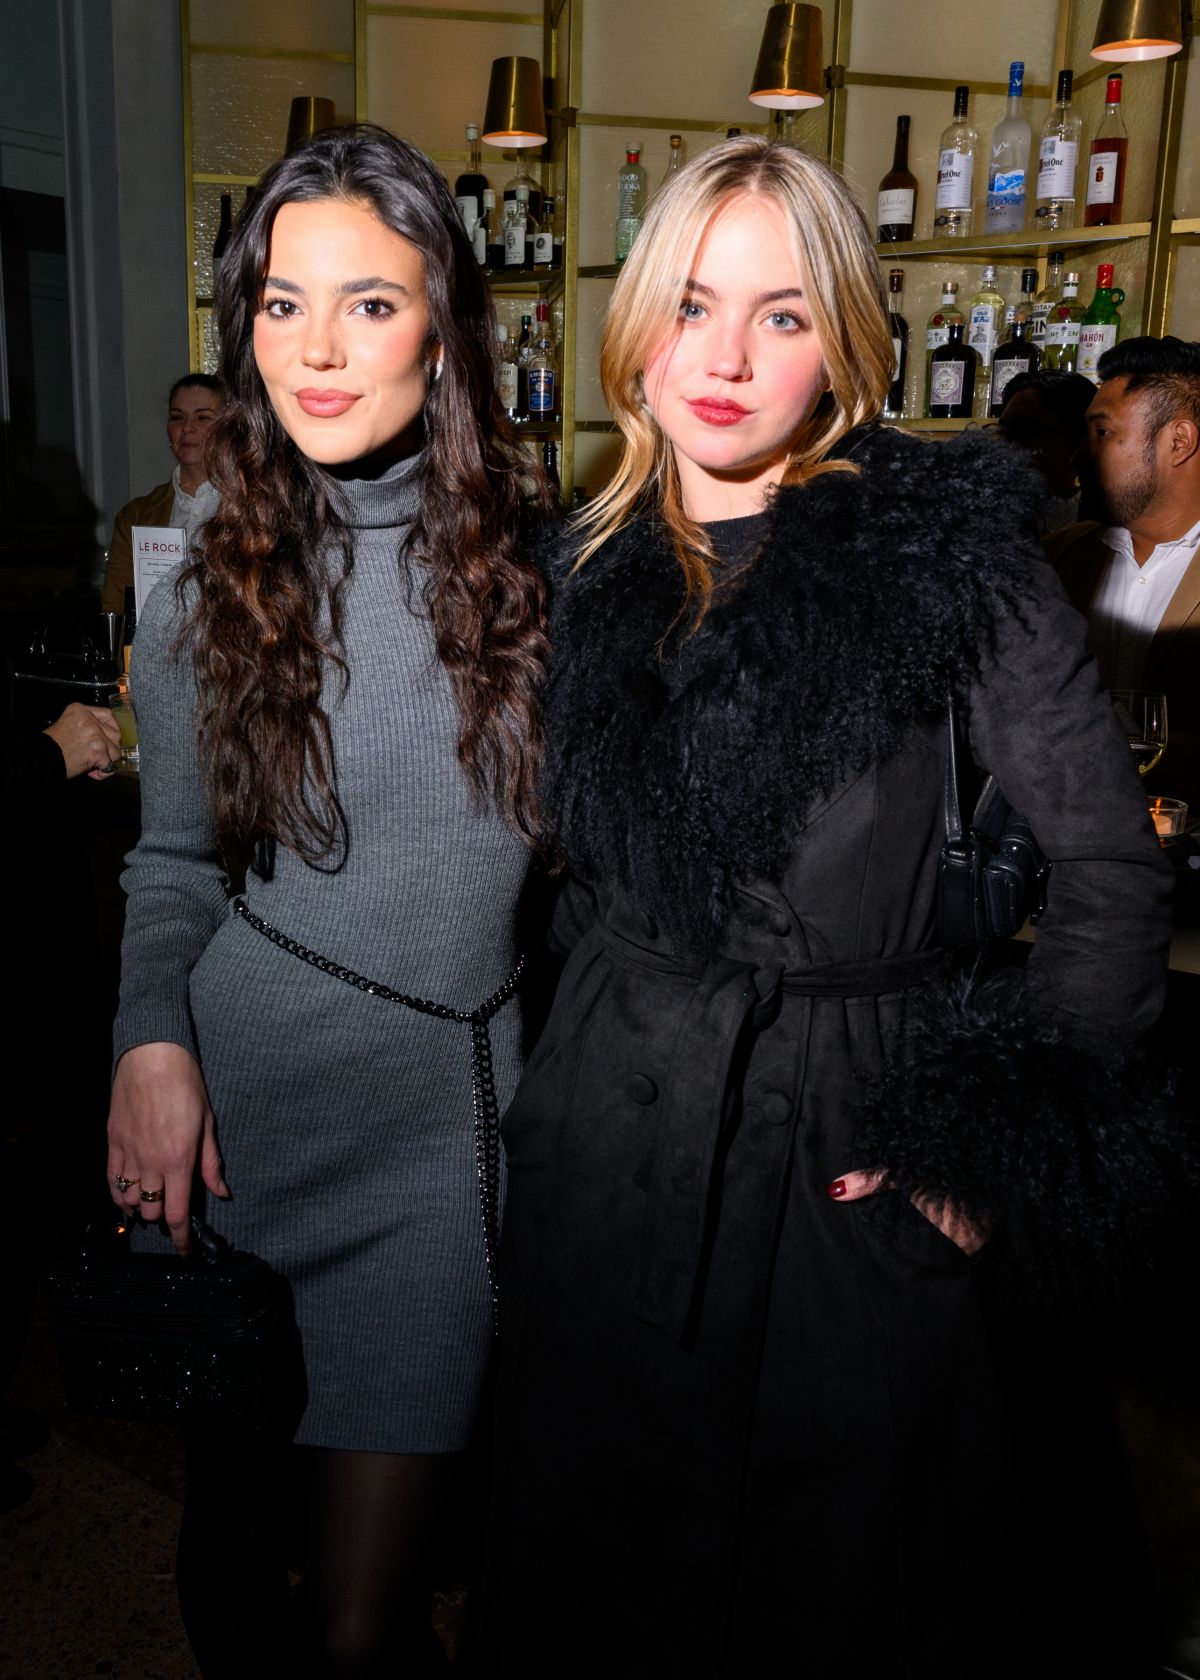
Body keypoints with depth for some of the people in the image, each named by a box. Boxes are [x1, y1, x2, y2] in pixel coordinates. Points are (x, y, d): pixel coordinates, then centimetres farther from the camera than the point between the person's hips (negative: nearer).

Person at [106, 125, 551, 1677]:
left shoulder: (542, 569, -3)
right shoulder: (203, 607, 1)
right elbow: (172, 861, 10)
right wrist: (153, 1039, -6)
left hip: (448, 1114, -1)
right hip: (239, 1093, 2)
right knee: (228, 1548, 19)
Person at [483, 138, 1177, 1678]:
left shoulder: (947, 548, -8)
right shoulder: (588, 572, 6)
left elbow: (1112, 867, -5)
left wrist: (1008, 1134, -9)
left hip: (848, 1155, -3)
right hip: (606, 1135, 4)